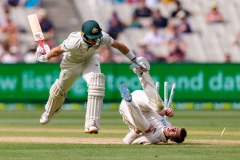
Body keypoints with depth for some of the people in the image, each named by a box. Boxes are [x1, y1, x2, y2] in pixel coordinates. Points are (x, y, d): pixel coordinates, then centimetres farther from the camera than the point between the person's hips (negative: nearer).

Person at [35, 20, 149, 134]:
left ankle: (91, 124, -28)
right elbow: (57, 51, -24)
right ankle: (49, 112, 52)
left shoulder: (103, 38, -33)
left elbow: (118, 45, -16)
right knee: (61, 87, 15)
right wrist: (45, 57, -7)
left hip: (90, 60, 1)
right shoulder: (74, 42, -42)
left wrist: (135, 60, -10)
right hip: (71, 62, -1)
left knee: (96, 84, -25)